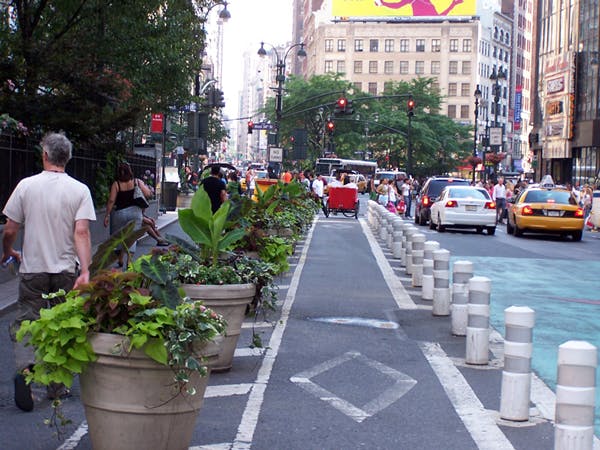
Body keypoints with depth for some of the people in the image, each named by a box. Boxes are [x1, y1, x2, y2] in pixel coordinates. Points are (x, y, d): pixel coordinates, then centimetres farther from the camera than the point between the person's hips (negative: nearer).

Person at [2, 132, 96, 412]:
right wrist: (85, 270, -16)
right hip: (66, 270, 1)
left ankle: (24, 367, -20)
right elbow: (81, 233, -13)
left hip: (33, 268, 0)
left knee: (26, 321, 6)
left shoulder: (26, 185, -3)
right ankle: (57, 387, 16)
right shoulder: (79, 190, -4)